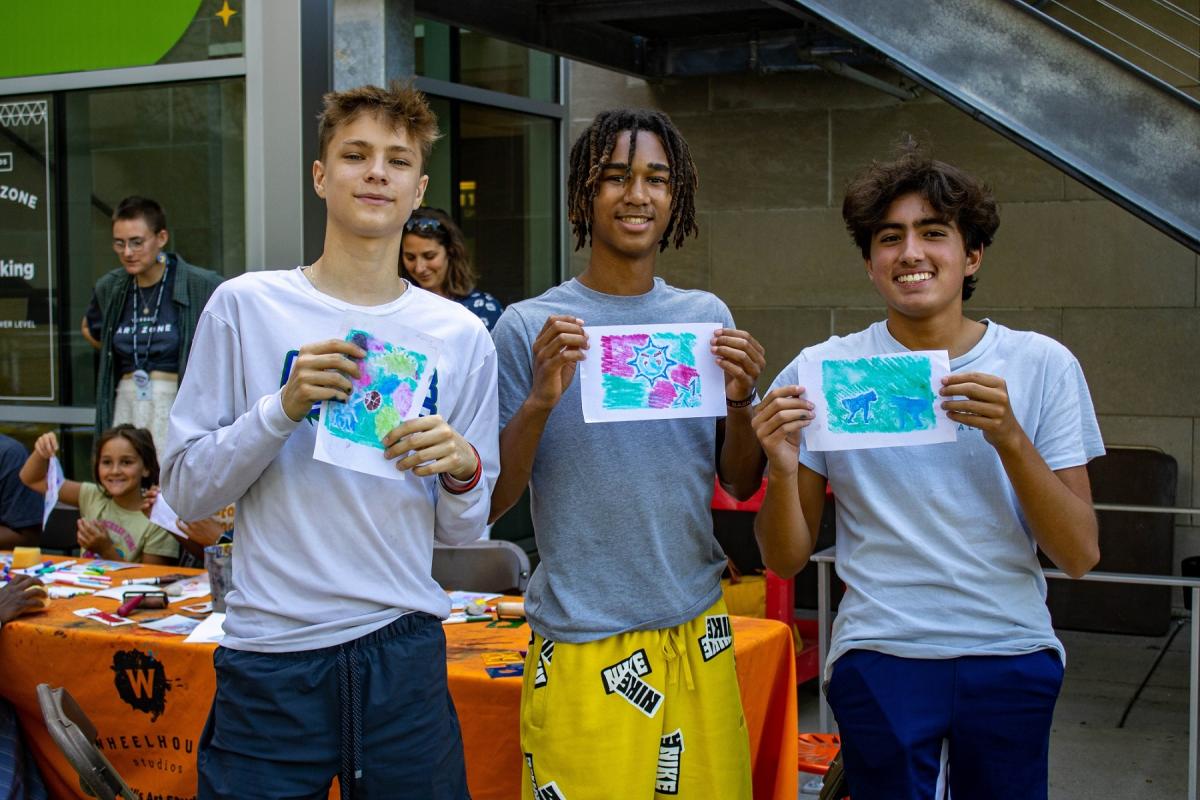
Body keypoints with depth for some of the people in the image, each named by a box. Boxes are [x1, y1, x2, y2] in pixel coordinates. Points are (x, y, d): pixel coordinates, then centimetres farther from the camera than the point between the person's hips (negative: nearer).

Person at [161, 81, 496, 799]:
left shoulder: (462, 336, 4)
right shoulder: (245, 306, -2)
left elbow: (464, 530, 8)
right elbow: (185, 493, -2)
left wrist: (461, 471, -12)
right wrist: (283, 407, -15)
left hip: (406, 652, 2)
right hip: (272, 656, -1)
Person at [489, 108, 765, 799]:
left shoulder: (708, 317, 4)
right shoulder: (529, 327, -6)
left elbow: (741, 484, 7)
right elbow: (491, 502, -6)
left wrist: (741, 399, -12)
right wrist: (541, 399, -22)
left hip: (698, 630, 4)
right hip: (583, 641, -3)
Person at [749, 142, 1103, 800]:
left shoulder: (1042, 365, -2)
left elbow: (1079, 555, -6)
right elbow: (786, 560, 0)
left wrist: (1008, 437, -20)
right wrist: (783, 470, -20)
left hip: (1012, 655, 1)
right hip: (879, 656, -1)